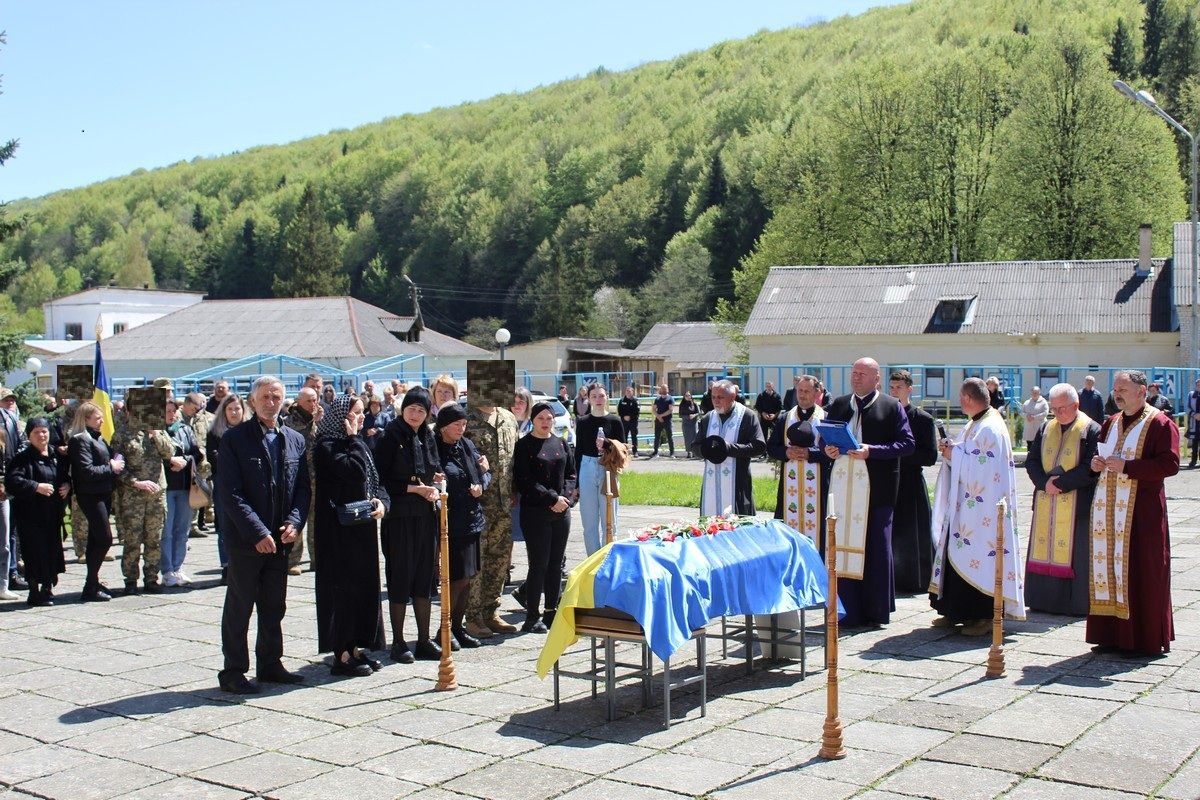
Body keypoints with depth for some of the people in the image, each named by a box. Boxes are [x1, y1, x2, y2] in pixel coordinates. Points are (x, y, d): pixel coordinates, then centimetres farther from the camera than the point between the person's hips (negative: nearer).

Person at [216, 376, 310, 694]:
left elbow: (303, 488, 10)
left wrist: (294, 522, -7)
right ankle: (233, 671, 13)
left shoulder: (294, 440, 9)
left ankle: (270, 665, 25)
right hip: (245, 539, -5)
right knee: (239, 607, 3)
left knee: (274, 607, 14)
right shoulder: (234, 438, -7)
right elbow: (231, 492, -12)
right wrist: (258, 532, -18)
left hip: (280, 538, 5)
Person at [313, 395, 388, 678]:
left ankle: (356, 647, 20)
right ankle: (342, 655, 2)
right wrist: (353, 438, -13)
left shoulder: (359, 445, 15)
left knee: (365, 586, 11)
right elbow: (355, 472, -24)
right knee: (343, 587, -4)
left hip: (363, 526, 8)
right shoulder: (326, 445, -10)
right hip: (339, 529, -8)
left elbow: (375, 481, 15)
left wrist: (382, 501, -6)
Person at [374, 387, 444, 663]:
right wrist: (414, 488, -14)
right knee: (400, 578, -1)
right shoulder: (391, 437, -7)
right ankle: (398, 642, 8)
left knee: (424, 578, 9)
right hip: (400, 517, -6)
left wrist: (434, 490, -4)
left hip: (426, 516, 6)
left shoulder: (428, 438, 11)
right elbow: (381, 480, -10)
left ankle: (424, 640, 17)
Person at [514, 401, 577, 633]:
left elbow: (571, 475, 13)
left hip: (561, 512, 5)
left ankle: (552, 612, 19)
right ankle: (532, 616, 2)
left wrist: (565, 497, -6)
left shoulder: (561, 444, 12)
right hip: (535, 513, -5)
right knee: (539, 564, -6)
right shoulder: (525, 446, -4)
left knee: (555, 563, 9)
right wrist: (552, 499, -16)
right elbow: (524, 481, -11)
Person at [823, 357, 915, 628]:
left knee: (876, 547, 1)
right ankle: (849, 612, 9)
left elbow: (908, 443, -5)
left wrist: (871, 451, -16)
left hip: (876, 488, -4)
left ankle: (877, 611, 11)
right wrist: (828, 449, 0)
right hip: (843, 486, 4)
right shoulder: (838, 405, 15)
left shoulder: (891, 407, 2)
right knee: (843, 545, 2)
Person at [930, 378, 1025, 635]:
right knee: (957, 557, 12)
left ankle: (984, 616, 4)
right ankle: (957, 611, 19)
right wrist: (952, 450, 3)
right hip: (965, 506, 10)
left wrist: (954, 455, -14)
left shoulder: (991, 429, -18)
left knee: (976, 559, -5)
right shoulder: (976, 424, 14)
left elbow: (983, 468, -24)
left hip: (981, 510, -10)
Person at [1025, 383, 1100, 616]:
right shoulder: (1046, 429, 11)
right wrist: (1045, 482, -10)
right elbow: (1031, 461, 8)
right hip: (1045, 505, 5)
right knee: (1044, 551, 8)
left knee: (1073, 552, -1)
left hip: (1076, 504, -5)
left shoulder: (1091, 430, -5)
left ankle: (1076, 603, 7)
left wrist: (1060, 483, -15)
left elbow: (1090, 468, -13)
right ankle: (1044, 599, 16)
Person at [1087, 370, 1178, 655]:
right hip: (1107, 508, 7)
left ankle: (1147, 638, 6)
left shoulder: (1160, 424, -5)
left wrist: (1126, 467, -19)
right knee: (1108, 567, 6)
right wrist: (1095, 463, 1)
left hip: (1142, 509, -7)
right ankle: (1113, 634, 12)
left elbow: (1169, 464, -15)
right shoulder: (1110, 423, 16)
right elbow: (1098, 455, 25)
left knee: (1142, 573, -3)